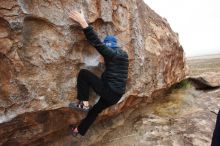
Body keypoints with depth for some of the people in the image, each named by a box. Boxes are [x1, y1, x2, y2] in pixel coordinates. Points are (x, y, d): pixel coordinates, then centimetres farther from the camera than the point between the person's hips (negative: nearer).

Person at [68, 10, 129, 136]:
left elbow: (96, 42, -20)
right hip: (117, 95, 9)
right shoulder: (124, 54, 14)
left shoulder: (110, 53, -10)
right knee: (95, 110, 26)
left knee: (84, 73, -5)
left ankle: (84, 103, -5)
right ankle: (79, 130, 43)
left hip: (108, 91, -9)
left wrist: (83, 22, -20)